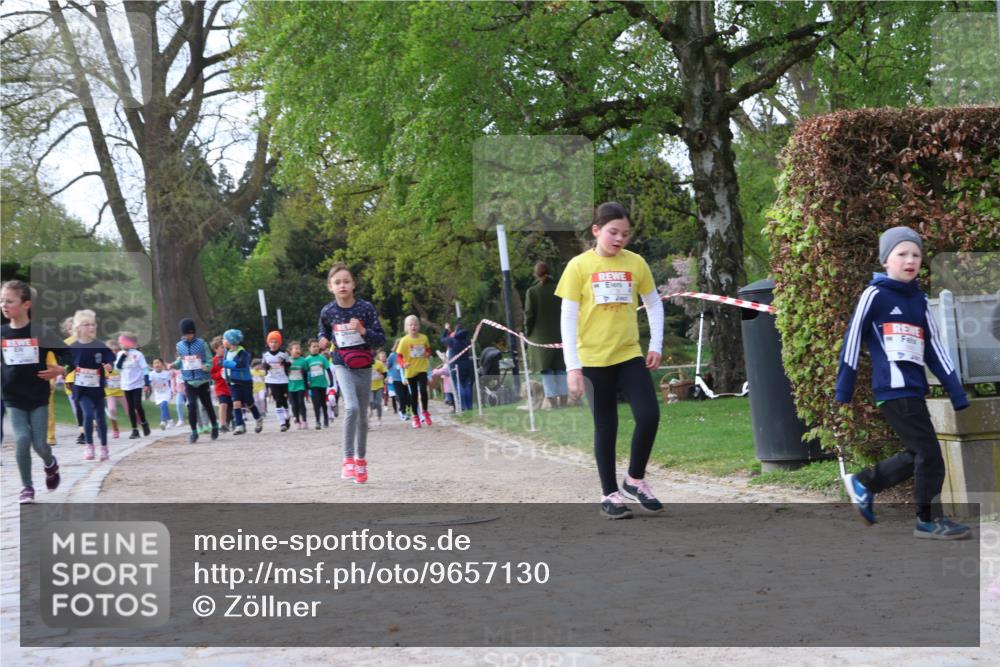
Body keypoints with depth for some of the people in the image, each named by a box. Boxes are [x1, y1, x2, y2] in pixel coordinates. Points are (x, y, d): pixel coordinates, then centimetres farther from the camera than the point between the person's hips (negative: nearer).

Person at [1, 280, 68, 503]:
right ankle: (27, 487, 6)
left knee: (39, 443, 0)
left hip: (38, 397, -1)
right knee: (22, 439, -10)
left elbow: (67, 354, -1)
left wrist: (59, 370, -16)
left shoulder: (41, 332, -9)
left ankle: (50, 464, 36)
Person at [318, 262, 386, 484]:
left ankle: (361, 459, 29)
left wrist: (363, 331, -23)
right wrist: (323, 341, -6)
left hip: (364, 366, 1)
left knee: (363, 415, 10)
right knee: (352, 407, -24)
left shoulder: (366, 308, -9)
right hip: (342, 365, -1)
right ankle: (348, 458, -16)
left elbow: (381, 339, -7)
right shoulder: (327, 312, -5)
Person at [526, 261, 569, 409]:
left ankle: (553, 404, -6)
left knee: (547, 372, -1)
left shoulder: (532, 292, -6)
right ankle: (563, 403, 8)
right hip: (560, 336, 3)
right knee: (561, 371, 9)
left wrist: (528, 333, 5)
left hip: (540, 337, -3)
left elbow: (529, 315, -7)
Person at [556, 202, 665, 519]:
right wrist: (572, 366, -11)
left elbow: (654, 304, 15)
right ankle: (609, 494, 16)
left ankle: (635, 481, 12)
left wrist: (656, 345, 4)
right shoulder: (579, 266, -5)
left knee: (649, 415, -9)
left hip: (630, 355, 2)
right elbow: (567, 317, -5)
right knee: (606, 426, 4)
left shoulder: (636, 263, 3)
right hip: (594, 360, -2)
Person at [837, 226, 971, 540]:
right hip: (894, 388, -7)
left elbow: (934, 348, 14)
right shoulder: (875, 294, -5)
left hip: (914, 389, 7)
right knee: (930, 453, -6)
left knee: (918, 455, 11)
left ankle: (863, 484, 25)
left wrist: (958, 394, 10)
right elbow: (853, 340, -4)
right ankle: (929, 520, 7)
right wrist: (843, 391, -5)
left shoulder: (919, 299, 14)